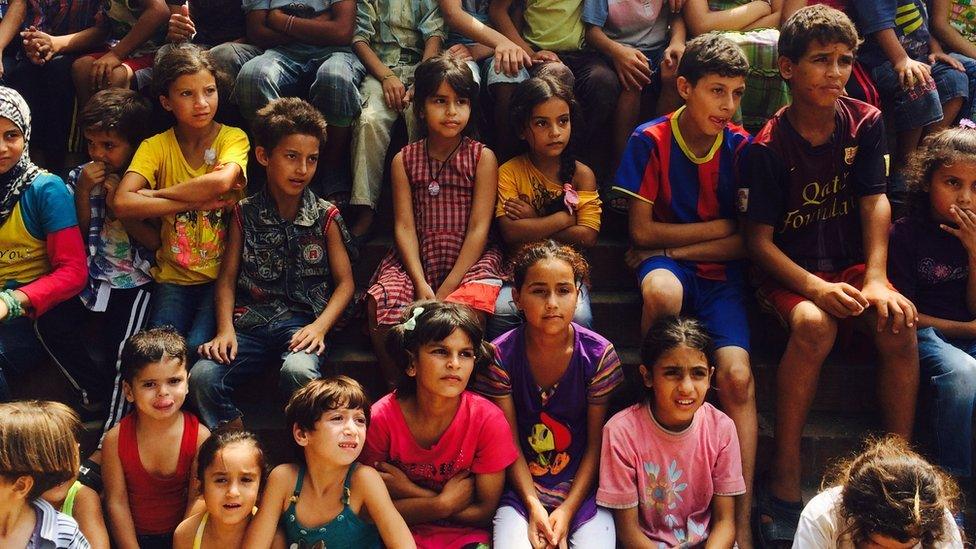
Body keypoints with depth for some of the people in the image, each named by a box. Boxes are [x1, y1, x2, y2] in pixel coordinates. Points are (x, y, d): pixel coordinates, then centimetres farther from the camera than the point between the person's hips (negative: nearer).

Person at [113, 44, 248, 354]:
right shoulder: (156, 146, 1)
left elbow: (222, 181, -25)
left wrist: (155, 194, -14)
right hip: (174, 276, 2)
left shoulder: (233, 138, -2)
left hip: (223, 274, -1)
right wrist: (196, 201, -20)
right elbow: (122, 204, -16)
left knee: (200, 348, -23)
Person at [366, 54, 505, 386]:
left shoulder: (482, 158, 2)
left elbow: (479, 228, -5)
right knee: (381, 303, -27)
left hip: (470, 260, -2)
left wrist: (446, 290, -14)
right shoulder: (405, 160, 9)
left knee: (470, 304, -35)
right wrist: (421, 284, -15)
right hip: (416, 260, 2)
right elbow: (404, 226, 1)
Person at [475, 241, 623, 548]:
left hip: (582, 490, 1)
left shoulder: (599, 355, -7)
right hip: (521, 490, -1)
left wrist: (568, 510, -10)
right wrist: (534, 506, -14)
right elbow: (510, 443, -4)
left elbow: (596, 445, -3)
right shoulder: (500, 356, -7)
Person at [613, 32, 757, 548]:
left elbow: (746, 240, -2)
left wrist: (676, 248, -10)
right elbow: (642, 231, -6)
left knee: (737, 375, -23)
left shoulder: (741, 147, 0)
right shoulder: (651, 139, -5)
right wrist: (719, 227, -4)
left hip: (721, 271, 1)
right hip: (664, 259, -1)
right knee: (662, 290, -40)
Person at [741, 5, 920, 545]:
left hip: (852, 264, 3)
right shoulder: (767, 147, -10)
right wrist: (816, 288, -25)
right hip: (788, 272, -3)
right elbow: (758, 239, -10)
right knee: (813, 325, -35)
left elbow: (875, 202, -5)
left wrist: (876, 280, -19)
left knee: (898, 321, -27)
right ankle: (784, 479, -26)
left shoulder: (864, 123, 1)